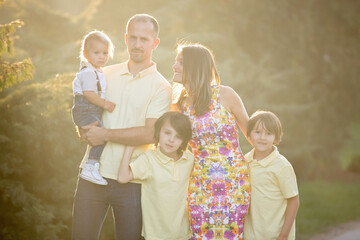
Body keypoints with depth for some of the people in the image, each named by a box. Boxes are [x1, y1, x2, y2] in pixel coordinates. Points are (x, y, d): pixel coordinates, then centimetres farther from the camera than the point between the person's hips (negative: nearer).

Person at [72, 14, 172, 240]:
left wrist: (106, 134, -13)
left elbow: (150, 134, -13)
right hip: (93, 171, 3)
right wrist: (87, 130, -1)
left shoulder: (161, 87, -3)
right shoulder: (106, 74, 11)